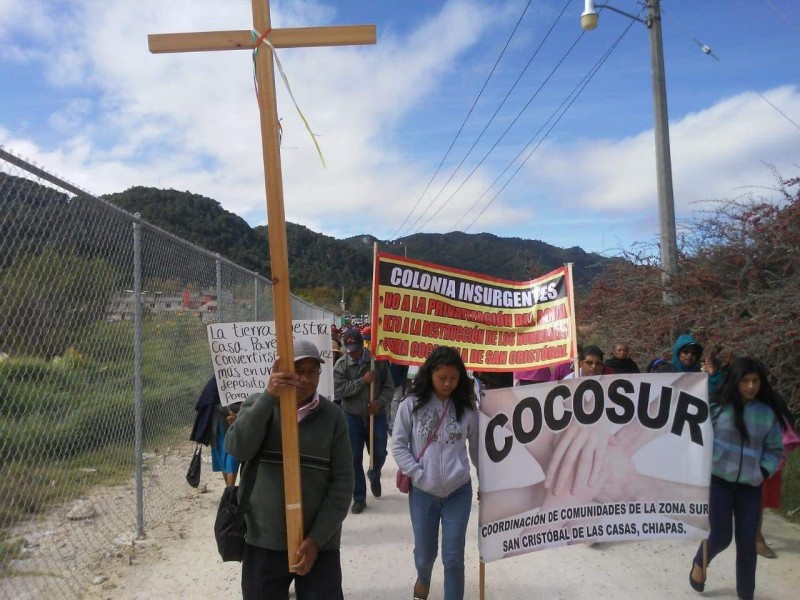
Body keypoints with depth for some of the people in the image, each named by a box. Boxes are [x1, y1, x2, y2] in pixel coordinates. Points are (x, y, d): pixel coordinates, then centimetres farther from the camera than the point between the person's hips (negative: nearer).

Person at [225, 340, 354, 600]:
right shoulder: (258, 405, -1)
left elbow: (342, 483, -5)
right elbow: (238, 449, -19)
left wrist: (316, 539, -10)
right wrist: (269, 396, -28)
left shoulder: (332, 416, -4)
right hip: (263, 543, 1)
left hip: (319, 544, -1)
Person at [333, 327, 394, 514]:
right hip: (352, 418, 0)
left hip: (376, 416, 0)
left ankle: (374, 476, 47)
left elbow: (389, 387, -3)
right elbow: (338, 390, -17)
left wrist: (379, 402, -20)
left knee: (379, 455, 13)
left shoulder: (378, 361, -6)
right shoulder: (341, 364, -6)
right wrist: (363, 381, -22)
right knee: (355, 459, 4)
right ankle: (359, 498, 18)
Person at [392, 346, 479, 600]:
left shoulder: (467, 406, -4)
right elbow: (398, 445, -4)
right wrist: (417, 474, -11)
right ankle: (423, 580, 51)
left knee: (453, 558, 5)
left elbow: (477, 448, 7)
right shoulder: (412, 404, -9)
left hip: (459, 492, 0)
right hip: (422, 493, 0)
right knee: (424, 554, 16)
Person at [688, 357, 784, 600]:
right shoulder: (717, 406, -8)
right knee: (721, 536, 1)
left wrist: (763, 472, -6)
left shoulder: (768, 413, 0)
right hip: (718, 480, -2)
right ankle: (699, 563, 32)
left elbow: (775, 450, 8)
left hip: (750, 485, 3)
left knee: (747, 541, 5)